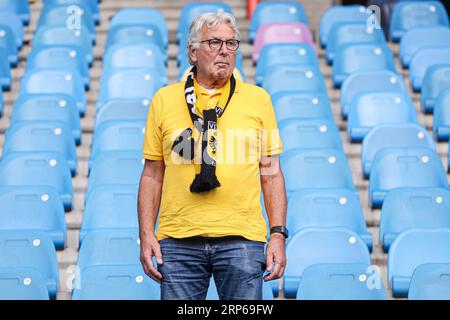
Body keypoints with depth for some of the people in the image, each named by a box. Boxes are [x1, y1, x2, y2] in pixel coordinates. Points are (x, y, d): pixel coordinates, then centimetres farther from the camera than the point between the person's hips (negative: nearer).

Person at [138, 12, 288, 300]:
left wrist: (278, 234, 1)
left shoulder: (258, 99, 9)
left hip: (241, 237, 0)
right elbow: (153, 175, 10)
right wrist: (146, 235, 2)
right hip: (178, 241, 0)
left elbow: (271, 173, 9)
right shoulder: (164, 100, 9)